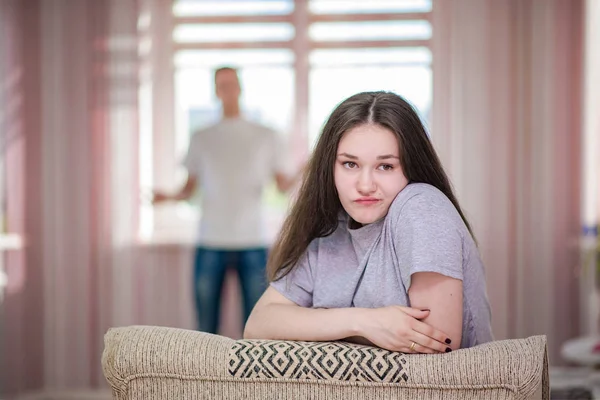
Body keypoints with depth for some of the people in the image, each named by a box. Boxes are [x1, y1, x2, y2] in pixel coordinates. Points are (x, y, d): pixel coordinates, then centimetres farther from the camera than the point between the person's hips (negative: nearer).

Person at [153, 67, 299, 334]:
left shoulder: (265, 137, 11)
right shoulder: (202, 139, 13)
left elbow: (283, 184, 8)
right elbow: (189, 188, 12)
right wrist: (170, 197, -8)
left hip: (253, 243, 0)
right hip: (211, 243, 1)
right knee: (206, 327, 0)